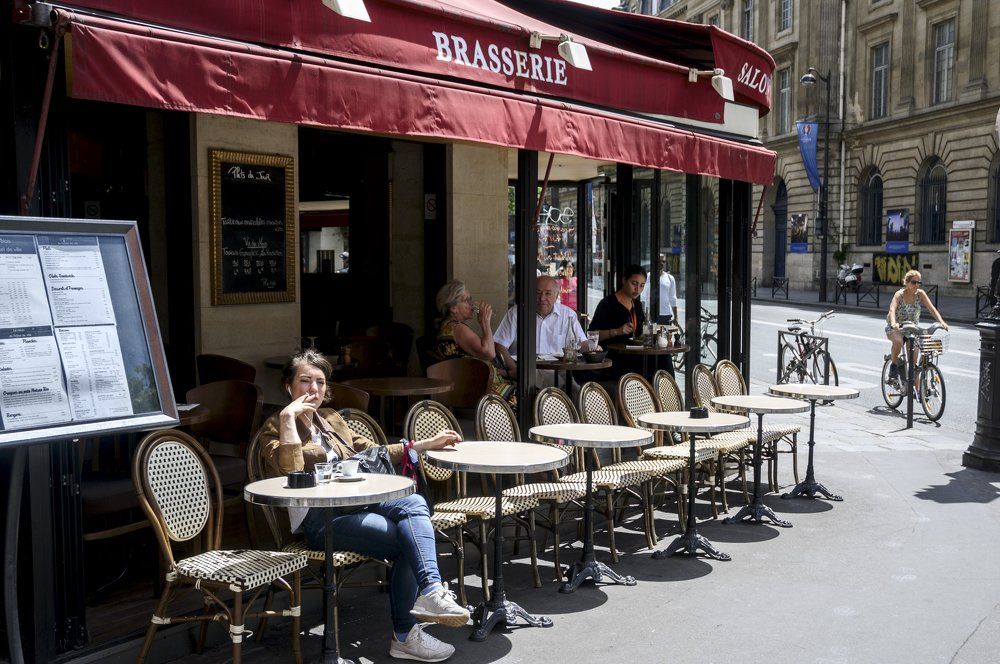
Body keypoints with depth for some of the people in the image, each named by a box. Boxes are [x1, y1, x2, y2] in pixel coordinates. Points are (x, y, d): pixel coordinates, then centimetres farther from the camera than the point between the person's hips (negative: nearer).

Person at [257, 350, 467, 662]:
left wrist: (427, 444, 18)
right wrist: (288, 417, -17)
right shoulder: (276, 427, 3)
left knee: (414, 503, -26)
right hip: (320, 518, -6)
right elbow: (291, 471, -17)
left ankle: (429, 591, -35)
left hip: (358, 501, 6)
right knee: (408, 541, -25)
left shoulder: (331, 419, 22)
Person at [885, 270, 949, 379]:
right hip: (895, 328, -3)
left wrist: (941, 322, -32)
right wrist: (893, 323, -56)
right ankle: (894, 364, -13)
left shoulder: (920, 294, -9)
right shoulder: (900, 294, -19)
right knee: (898, 341, -38)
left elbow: (932, 308, -15)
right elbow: (892, 309, -36)